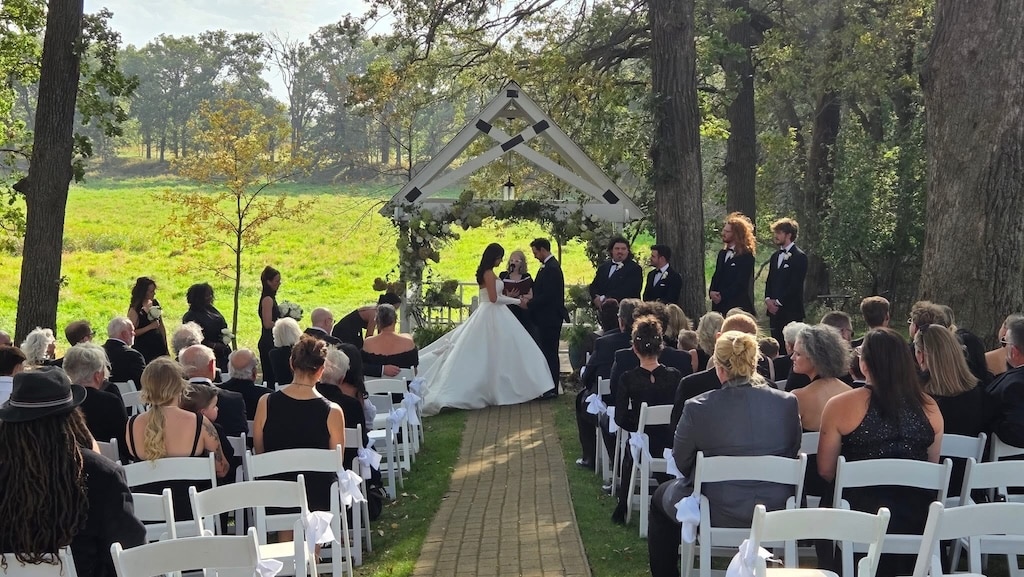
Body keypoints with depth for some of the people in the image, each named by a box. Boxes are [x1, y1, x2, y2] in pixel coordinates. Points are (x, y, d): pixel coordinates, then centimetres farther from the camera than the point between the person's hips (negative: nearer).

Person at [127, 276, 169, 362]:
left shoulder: (155, 303, 7)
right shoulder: (135, 309, -9)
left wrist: (165, 347, 14)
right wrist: (150, 327, -18)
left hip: (158, 345, 5)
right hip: (143, 348, -5)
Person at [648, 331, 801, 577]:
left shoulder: (697, 408, -19)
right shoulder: (788, 403, -10)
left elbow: (682, 463, -5)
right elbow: (792, 454, 4)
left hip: (717, 514, -4)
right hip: (776, 511, 4)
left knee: (661, 496, 27)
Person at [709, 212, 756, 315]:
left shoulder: (746, 256, -8)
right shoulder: (722, 253, 17)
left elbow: (741, 282, -13)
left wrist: (722, 296, -14)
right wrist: (711, 292, -3)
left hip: (738, 306, -6)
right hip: (720, 306, 6)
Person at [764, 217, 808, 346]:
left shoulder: (799, 257, -8)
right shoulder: (775, 256, 18)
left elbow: (795, 285, -13)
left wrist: (778, 302, -13)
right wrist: (768, 299, 2)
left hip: (791, 311, -7)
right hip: (774, 310, 7)